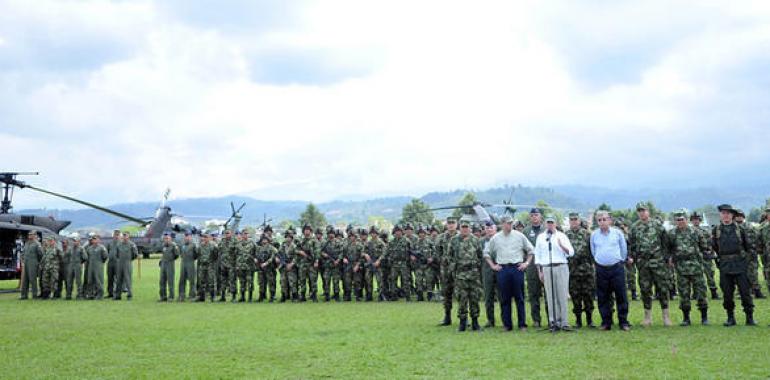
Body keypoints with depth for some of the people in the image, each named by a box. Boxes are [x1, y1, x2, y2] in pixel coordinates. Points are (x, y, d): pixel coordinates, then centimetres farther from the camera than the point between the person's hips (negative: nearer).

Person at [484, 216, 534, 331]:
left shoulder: (519, 236, 6)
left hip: (517, 268, -1)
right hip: (502, 269, 1)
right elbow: (486, 253, 16)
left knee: (519, 297, 1)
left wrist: (527, 263, 3)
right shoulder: (495, 238, 8)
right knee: (504, 298, 3)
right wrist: (492, 265, 7)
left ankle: (522, 324, 8)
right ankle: (507, 325, 10)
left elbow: (530, 250, 13)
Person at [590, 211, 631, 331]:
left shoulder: (617, 233, 2)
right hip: (601, 269, 2)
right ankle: (606, 322, 12)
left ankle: (623, 321, 8)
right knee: (603, 297, 4)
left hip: (617, 268, -1)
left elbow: (624, 249, 11)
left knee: (621, 295, 0)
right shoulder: (594, 235, 5)